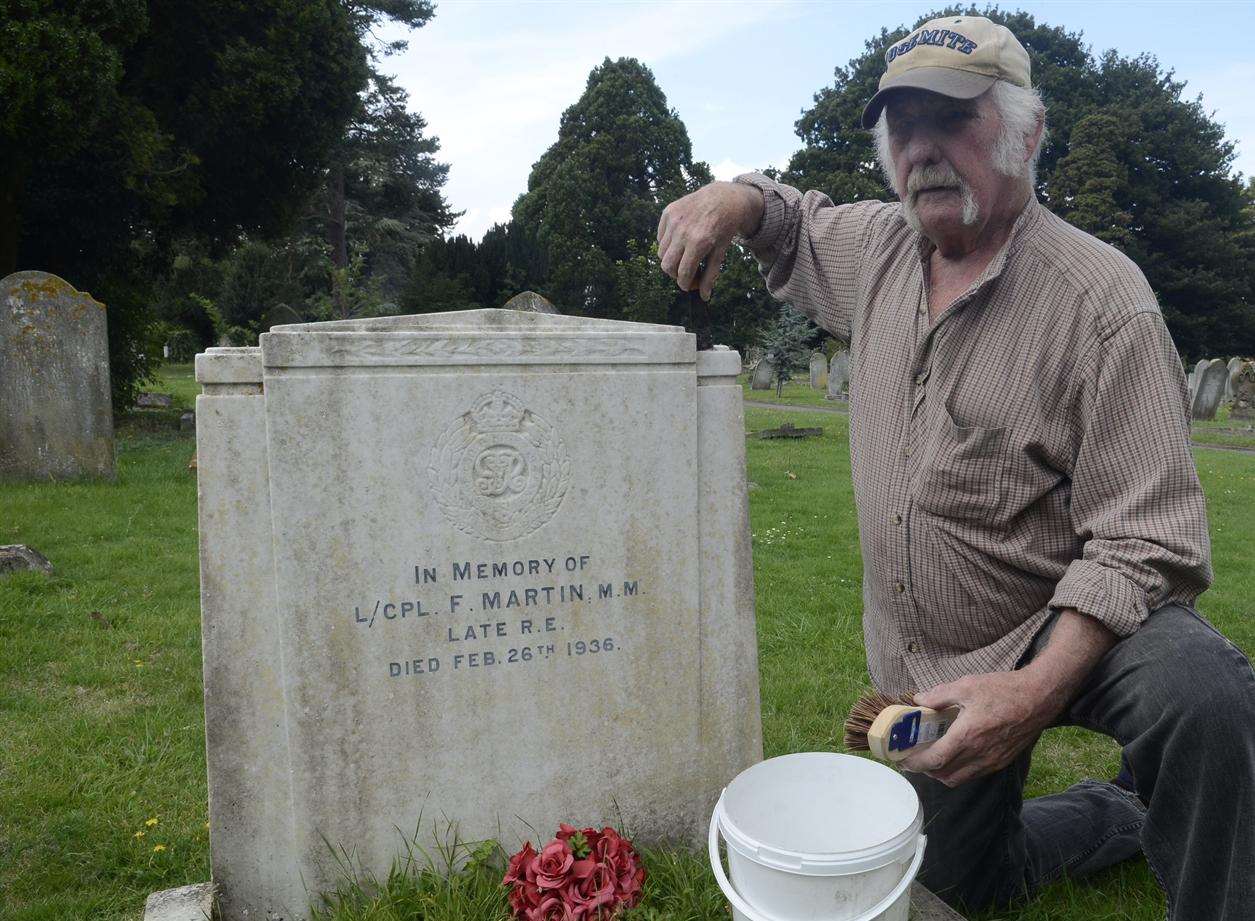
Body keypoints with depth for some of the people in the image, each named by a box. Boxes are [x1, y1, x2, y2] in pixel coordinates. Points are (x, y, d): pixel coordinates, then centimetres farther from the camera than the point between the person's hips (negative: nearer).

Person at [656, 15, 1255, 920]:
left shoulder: (1098, 295, -20)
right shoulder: (877, 249, -2)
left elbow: (1145, 539, -22)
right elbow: (794, 221, 20)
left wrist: (1038, 690, -37)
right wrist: (736, 196, -5)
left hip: (1075, 624, -5)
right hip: (928, 665, 6)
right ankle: (1123, 813, 42)